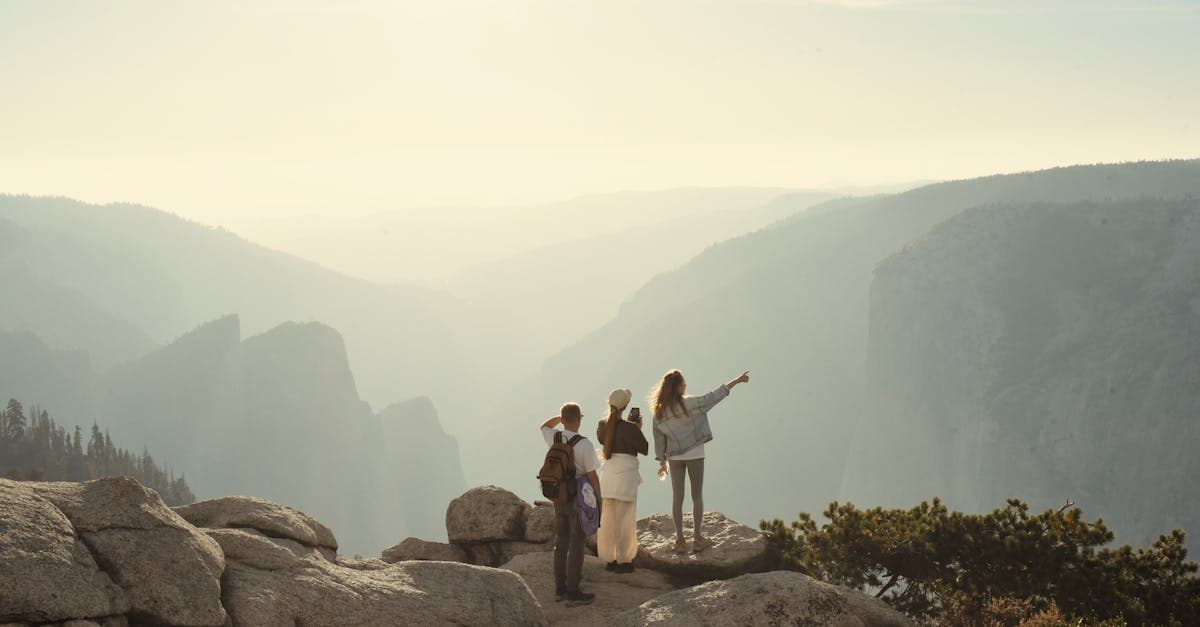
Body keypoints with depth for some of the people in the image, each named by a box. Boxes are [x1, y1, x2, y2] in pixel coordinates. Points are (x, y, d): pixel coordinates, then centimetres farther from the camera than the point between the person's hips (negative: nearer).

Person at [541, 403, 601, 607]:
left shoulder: (554, 439, -3)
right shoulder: (583, 444, -18)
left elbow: (545, 426, 24)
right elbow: (592, 476, -14)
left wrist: (561, 417, 15)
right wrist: (599, 501, -5)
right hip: (579, 498, -6)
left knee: (560, 542, 15)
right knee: (576, 545, 2)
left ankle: (560, 588, 24)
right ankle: (573, 592, 6)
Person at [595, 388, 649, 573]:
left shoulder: (602, 426, 3)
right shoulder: (629, 428, -15)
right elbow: (645, 449, -6)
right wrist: (638, 428, 5)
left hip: (607, 473, 6)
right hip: (625, 475, -6)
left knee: (607, 519, 12)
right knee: (624, 520, 2)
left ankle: (609, 559, 18)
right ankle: (623, 560, 6)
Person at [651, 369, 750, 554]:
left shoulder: (660, 411, -2)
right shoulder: (689, 404, -15)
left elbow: (659, 437, 4)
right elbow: (713, 397, -10)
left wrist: (662, 461, 14)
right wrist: (736, 381, -1)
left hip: (674, 456, 4)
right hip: (694, 455, -4)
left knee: (677, 497, 8)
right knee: (697, 496, 8)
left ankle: (680, 541, 9)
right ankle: (697, 538, 10)